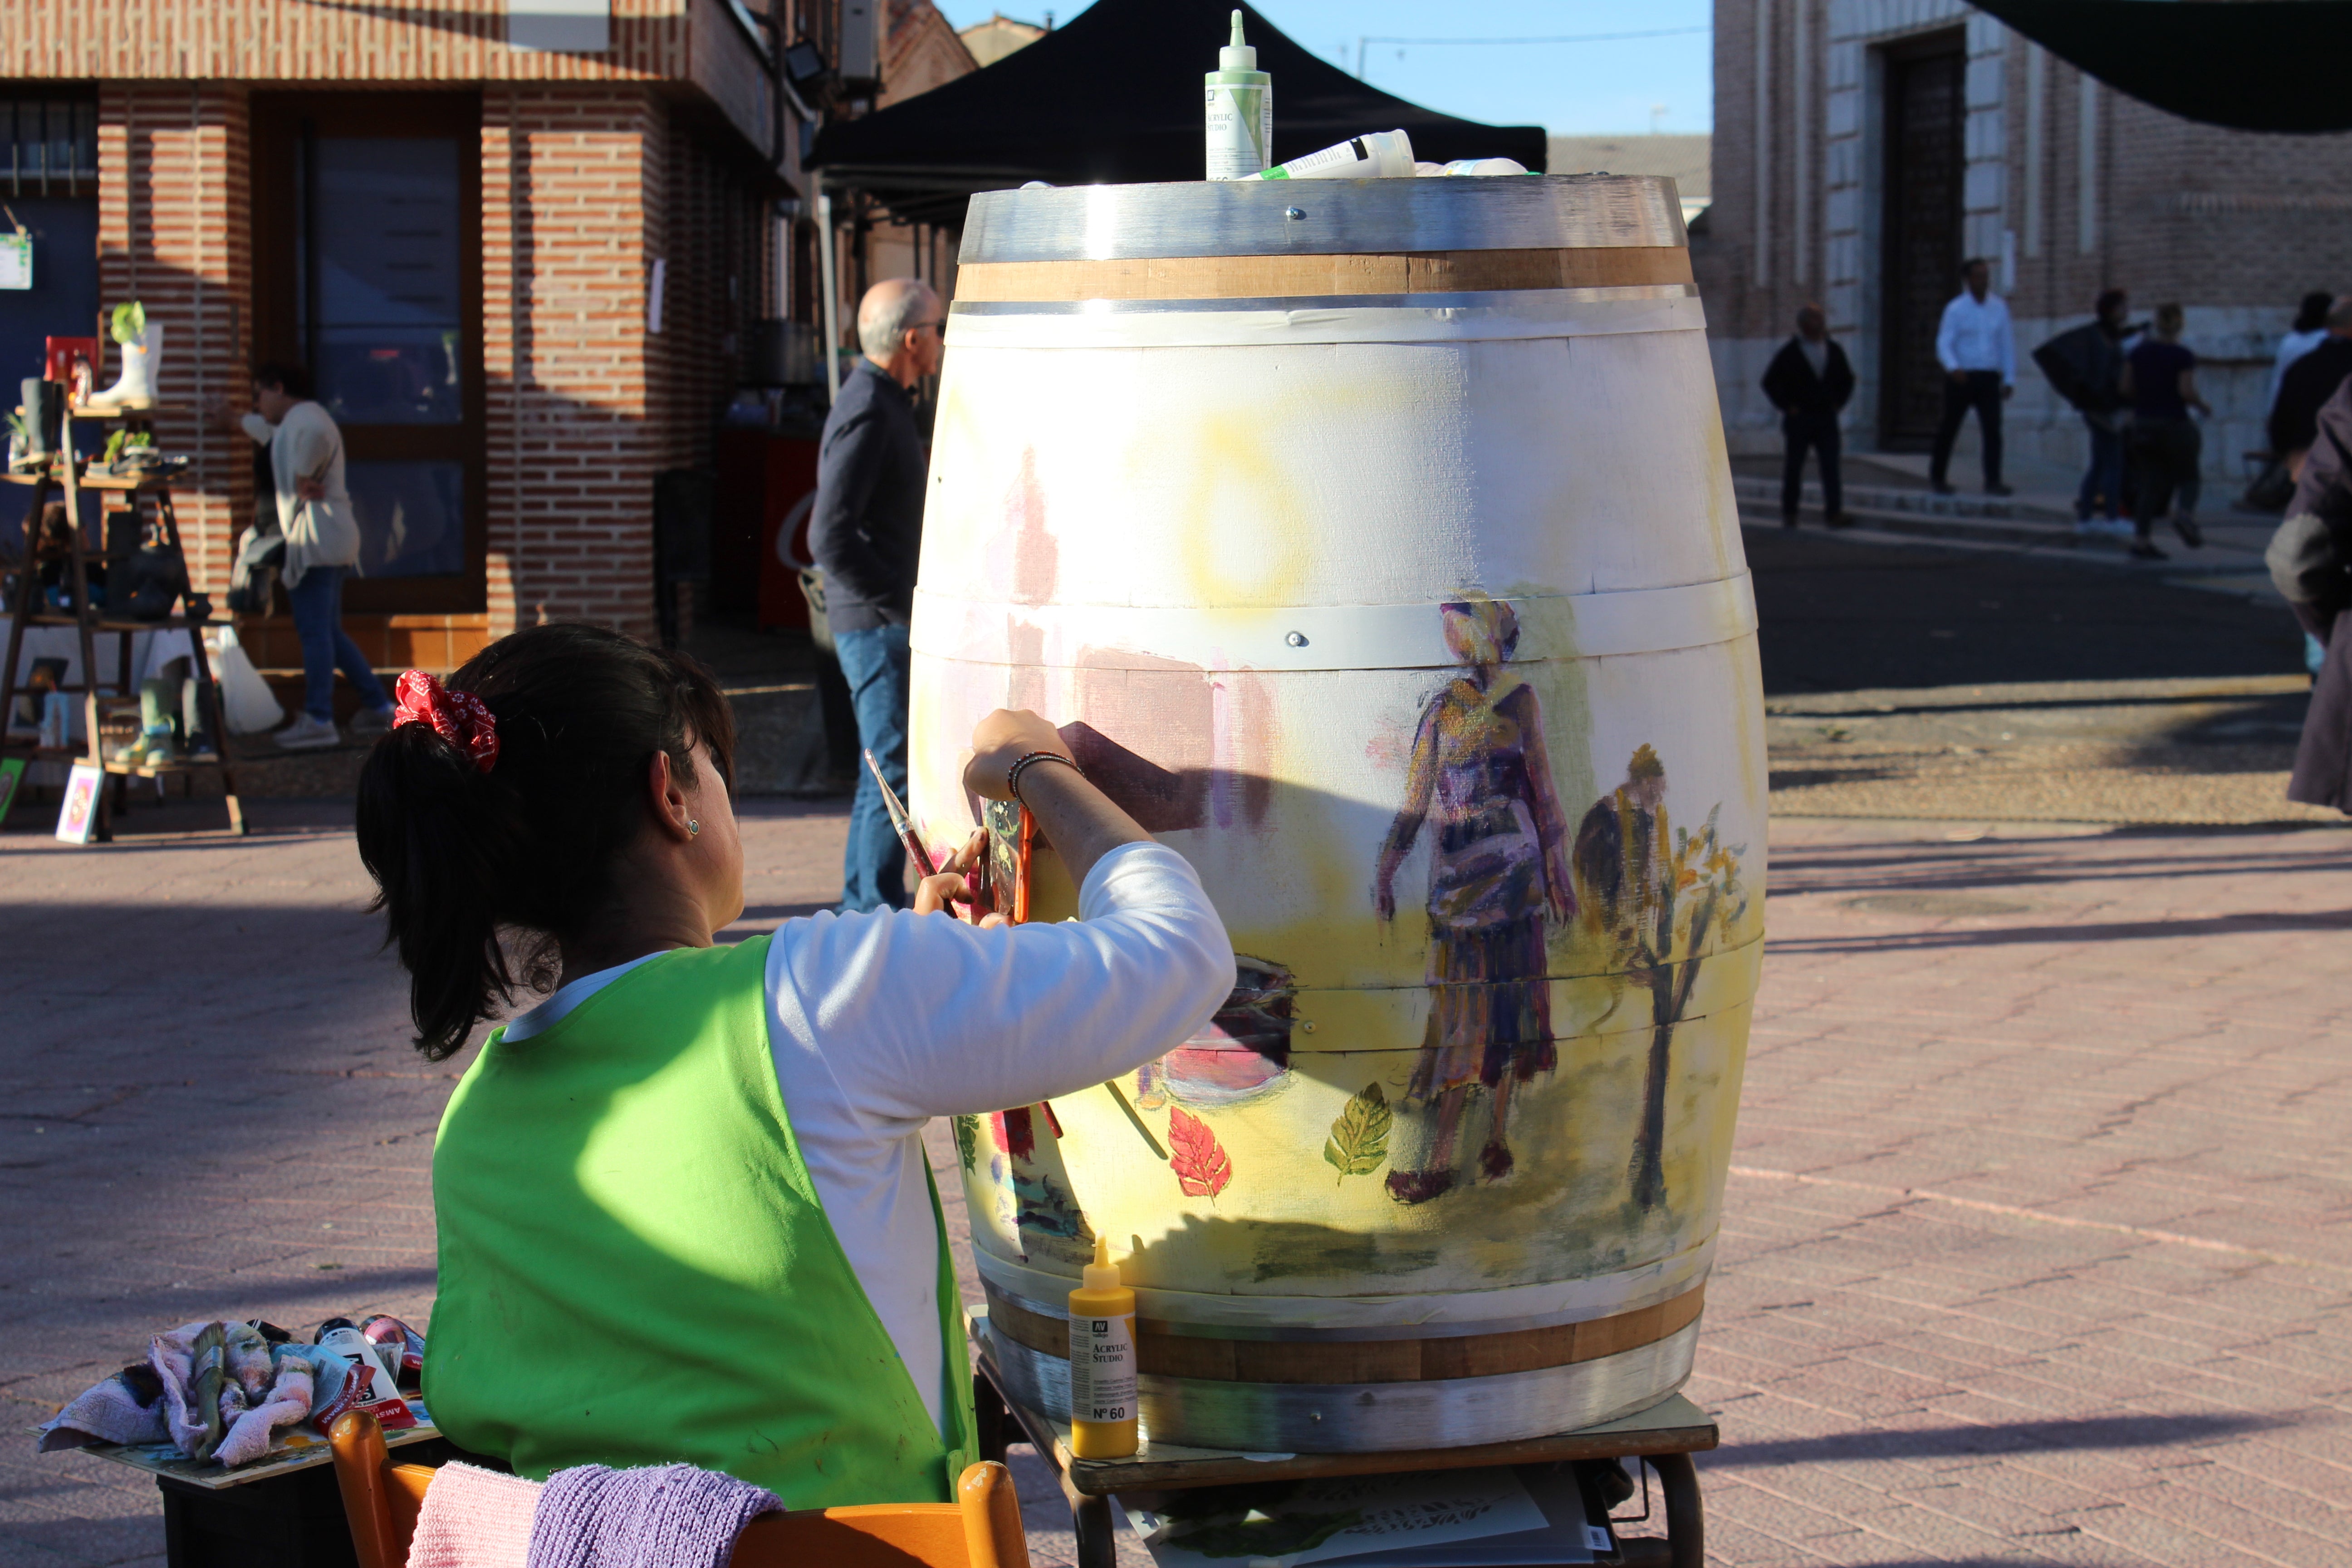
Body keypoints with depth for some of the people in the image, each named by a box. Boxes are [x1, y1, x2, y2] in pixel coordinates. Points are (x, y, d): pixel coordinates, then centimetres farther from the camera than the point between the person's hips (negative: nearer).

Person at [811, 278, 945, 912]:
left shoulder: (883, 405, 15)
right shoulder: (868, 414, -18)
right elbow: (831, 539, -24)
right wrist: (906, 605, -20)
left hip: (888, 620, 10)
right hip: (877, 622, -10)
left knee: (884, 767, 15)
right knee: (897, 769, -8)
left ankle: (861, 907, 23)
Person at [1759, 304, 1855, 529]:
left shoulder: (1834, 352, 9)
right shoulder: (1790, 353, -4)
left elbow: (1847, 380, 22)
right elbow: (1770, 381, -3)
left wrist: (1838, 402, 9)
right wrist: (1787, 406, -7)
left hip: (1826, 417, 3)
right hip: (1798, 418, -3)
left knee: (1831, 466, -6)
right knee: (1793, 466, 4)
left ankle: (1833, 512, -7)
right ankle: (1789, 513, 13)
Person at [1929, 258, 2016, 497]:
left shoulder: (1999, 307, 9)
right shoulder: (1956, 309, -3)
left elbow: (2007, 344, 12)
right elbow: (1944, 344, -10)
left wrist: (2009, 379, 6)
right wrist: (1953, 368, -29)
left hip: (1989, 378, 3)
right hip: (1961, 378, -2)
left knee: (1993, 430, -9)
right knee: (1949, 429, 6)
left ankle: (1993, 482, -10)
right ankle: (1937, 478, 20)